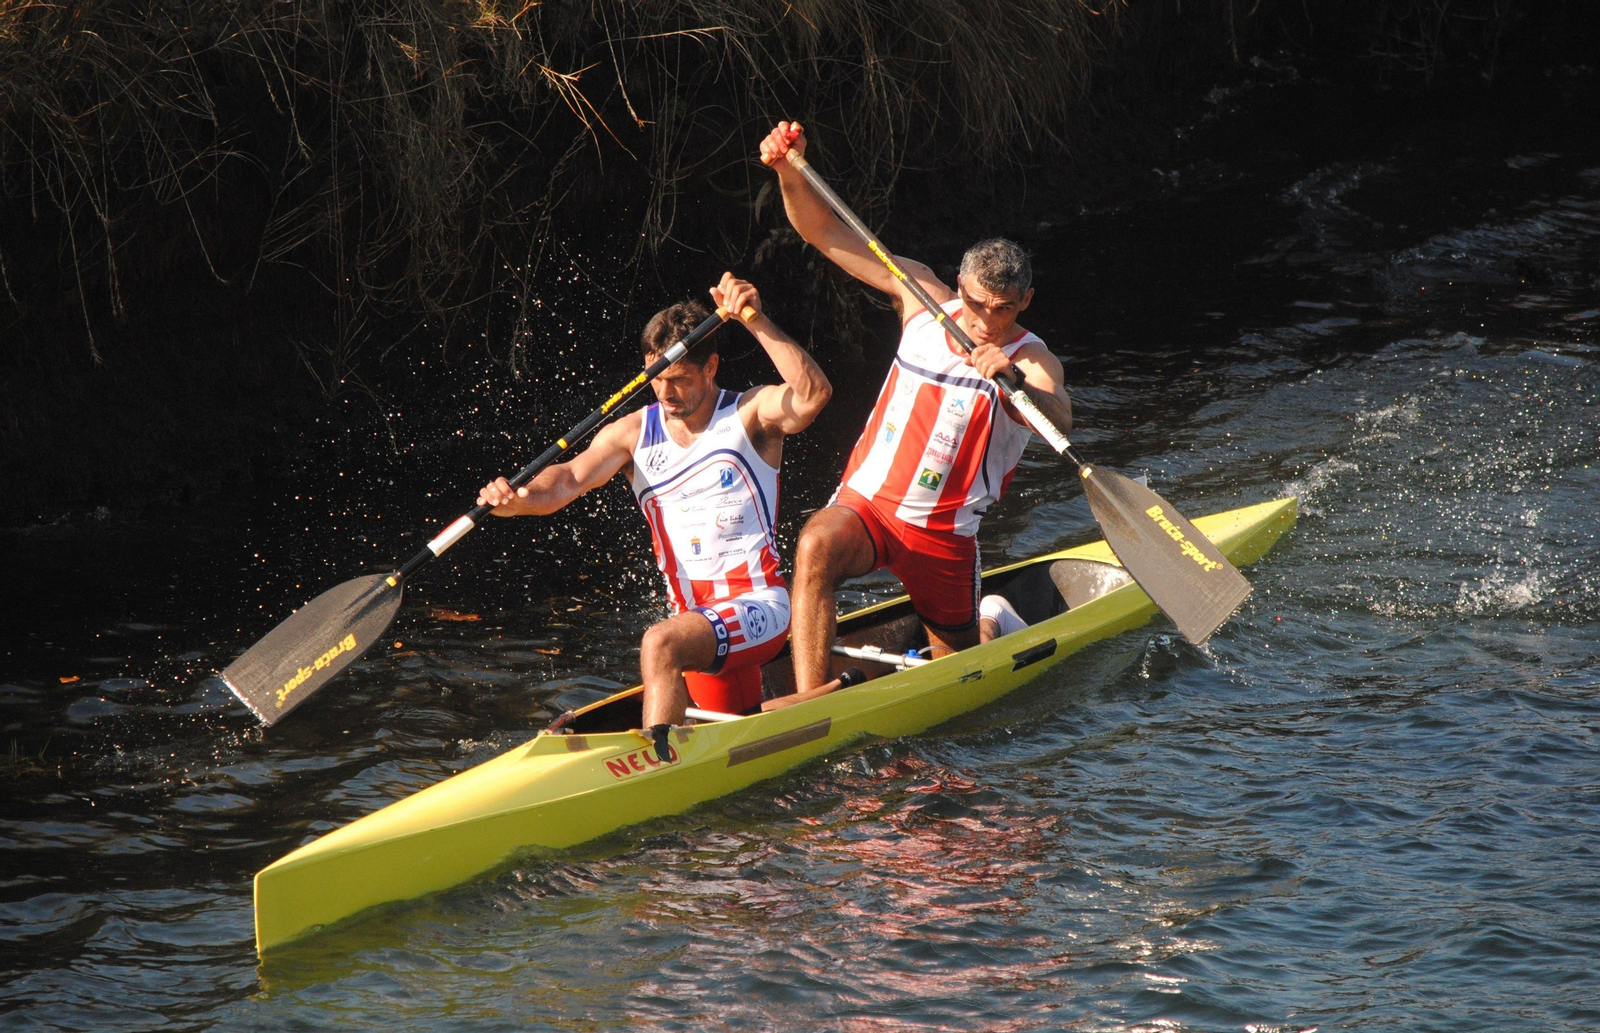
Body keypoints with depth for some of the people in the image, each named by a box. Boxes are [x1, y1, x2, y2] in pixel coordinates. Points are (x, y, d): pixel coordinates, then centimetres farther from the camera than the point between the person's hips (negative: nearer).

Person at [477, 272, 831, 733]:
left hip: (759, 605, -6)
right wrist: (520, 499, -34)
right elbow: (572, 477, -13)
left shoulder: (750, 415, -7)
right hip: (697, 617, 6)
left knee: (661, 643, -32)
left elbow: (813, 395, -28)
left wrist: (757, 322, -35)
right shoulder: (635, 434, 3)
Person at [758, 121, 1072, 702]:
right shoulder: (923, 299, -4)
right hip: (864, 503, 1)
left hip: (945, 535, -1)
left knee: (957, 659, 17)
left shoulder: (1032, 362, -13)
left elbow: (1059, 420, -37)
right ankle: (810, 691, -39)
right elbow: (825, 233, -4)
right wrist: (791, 169, -20)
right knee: (816, 546, -34)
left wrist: (1013, 381, -57)